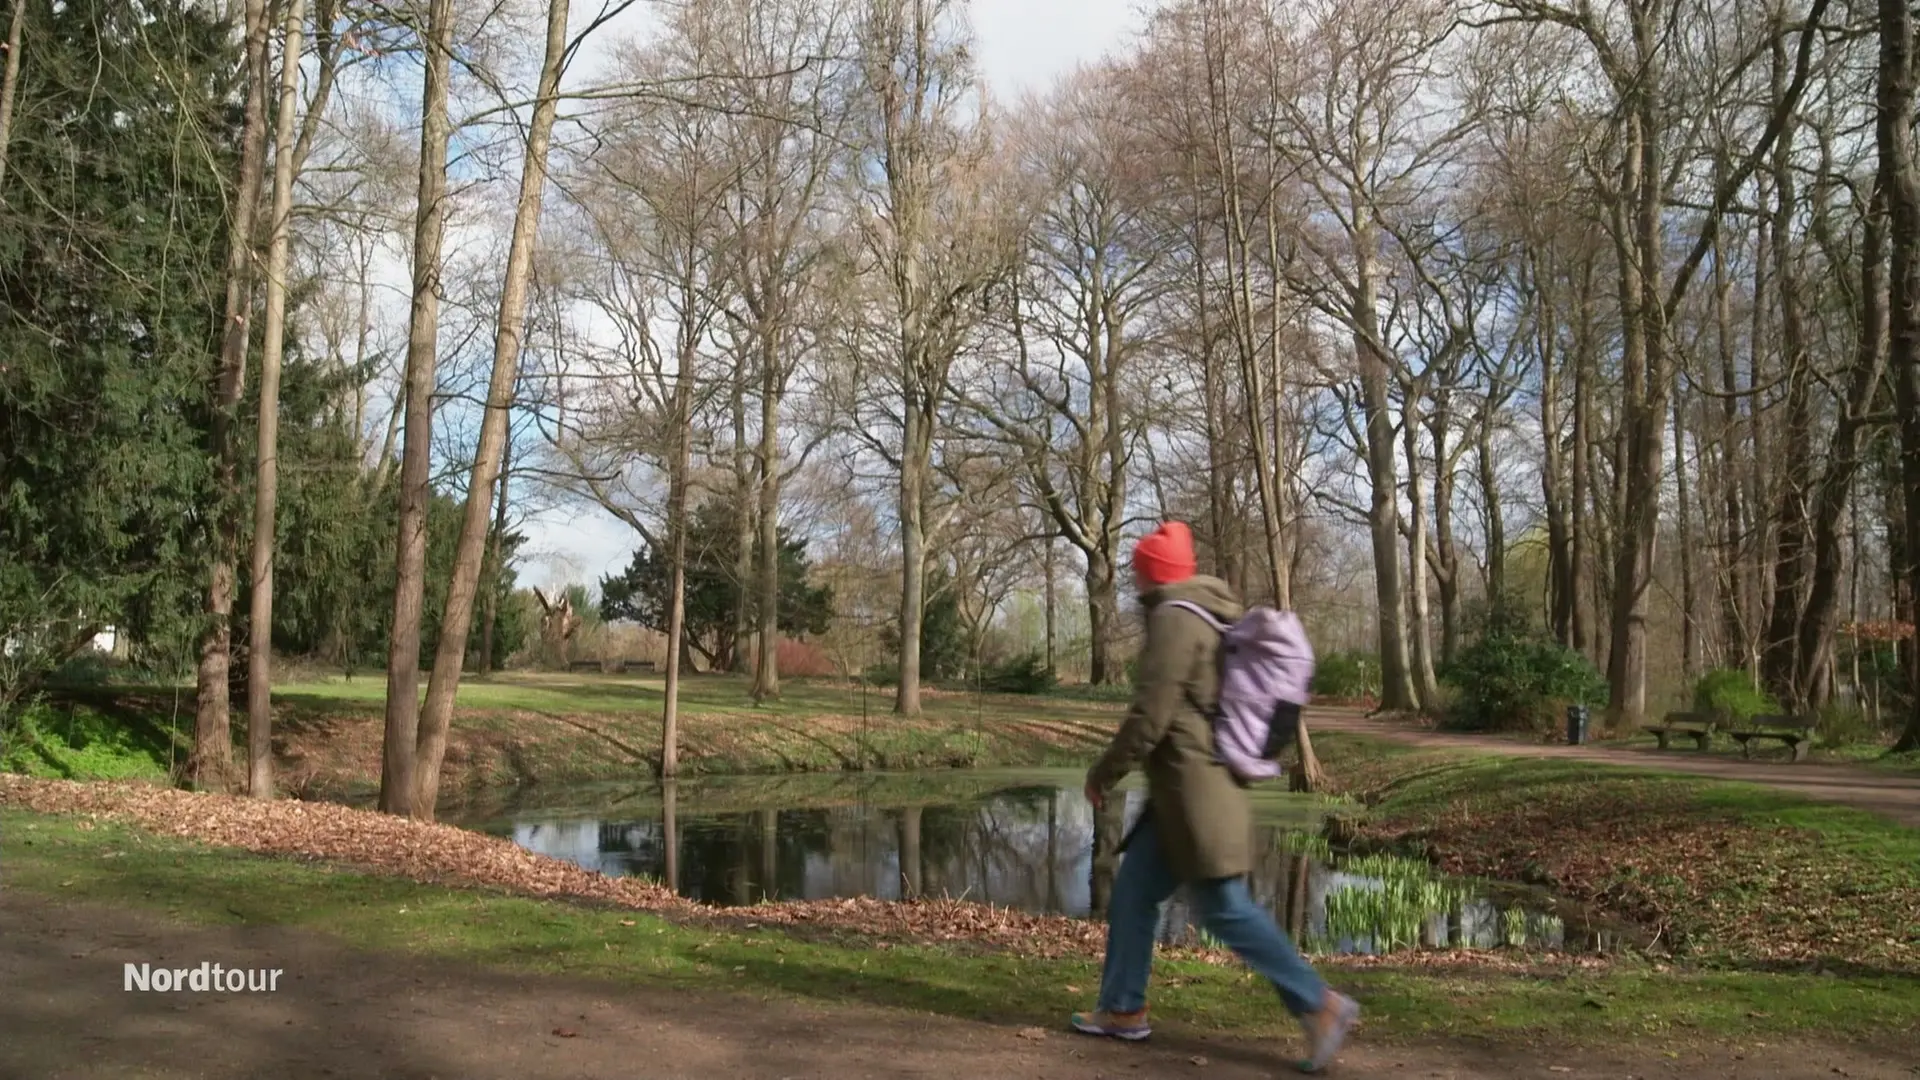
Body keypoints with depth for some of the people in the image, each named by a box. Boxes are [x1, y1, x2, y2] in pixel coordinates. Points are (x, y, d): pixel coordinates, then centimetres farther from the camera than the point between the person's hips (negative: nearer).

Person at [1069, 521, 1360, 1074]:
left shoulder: (1174, 619, -14)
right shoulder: (1212, 616, 17)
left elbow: (1151, 713, -18)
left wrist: (1104, 772, -7)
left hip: (1194, 789, -10)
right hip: (1189, 788, 10)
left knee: (1225, 907, -6)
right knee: (1132, 893, 13)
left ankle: (1321, 1004, 0)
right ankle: (1123, 1009, 20)